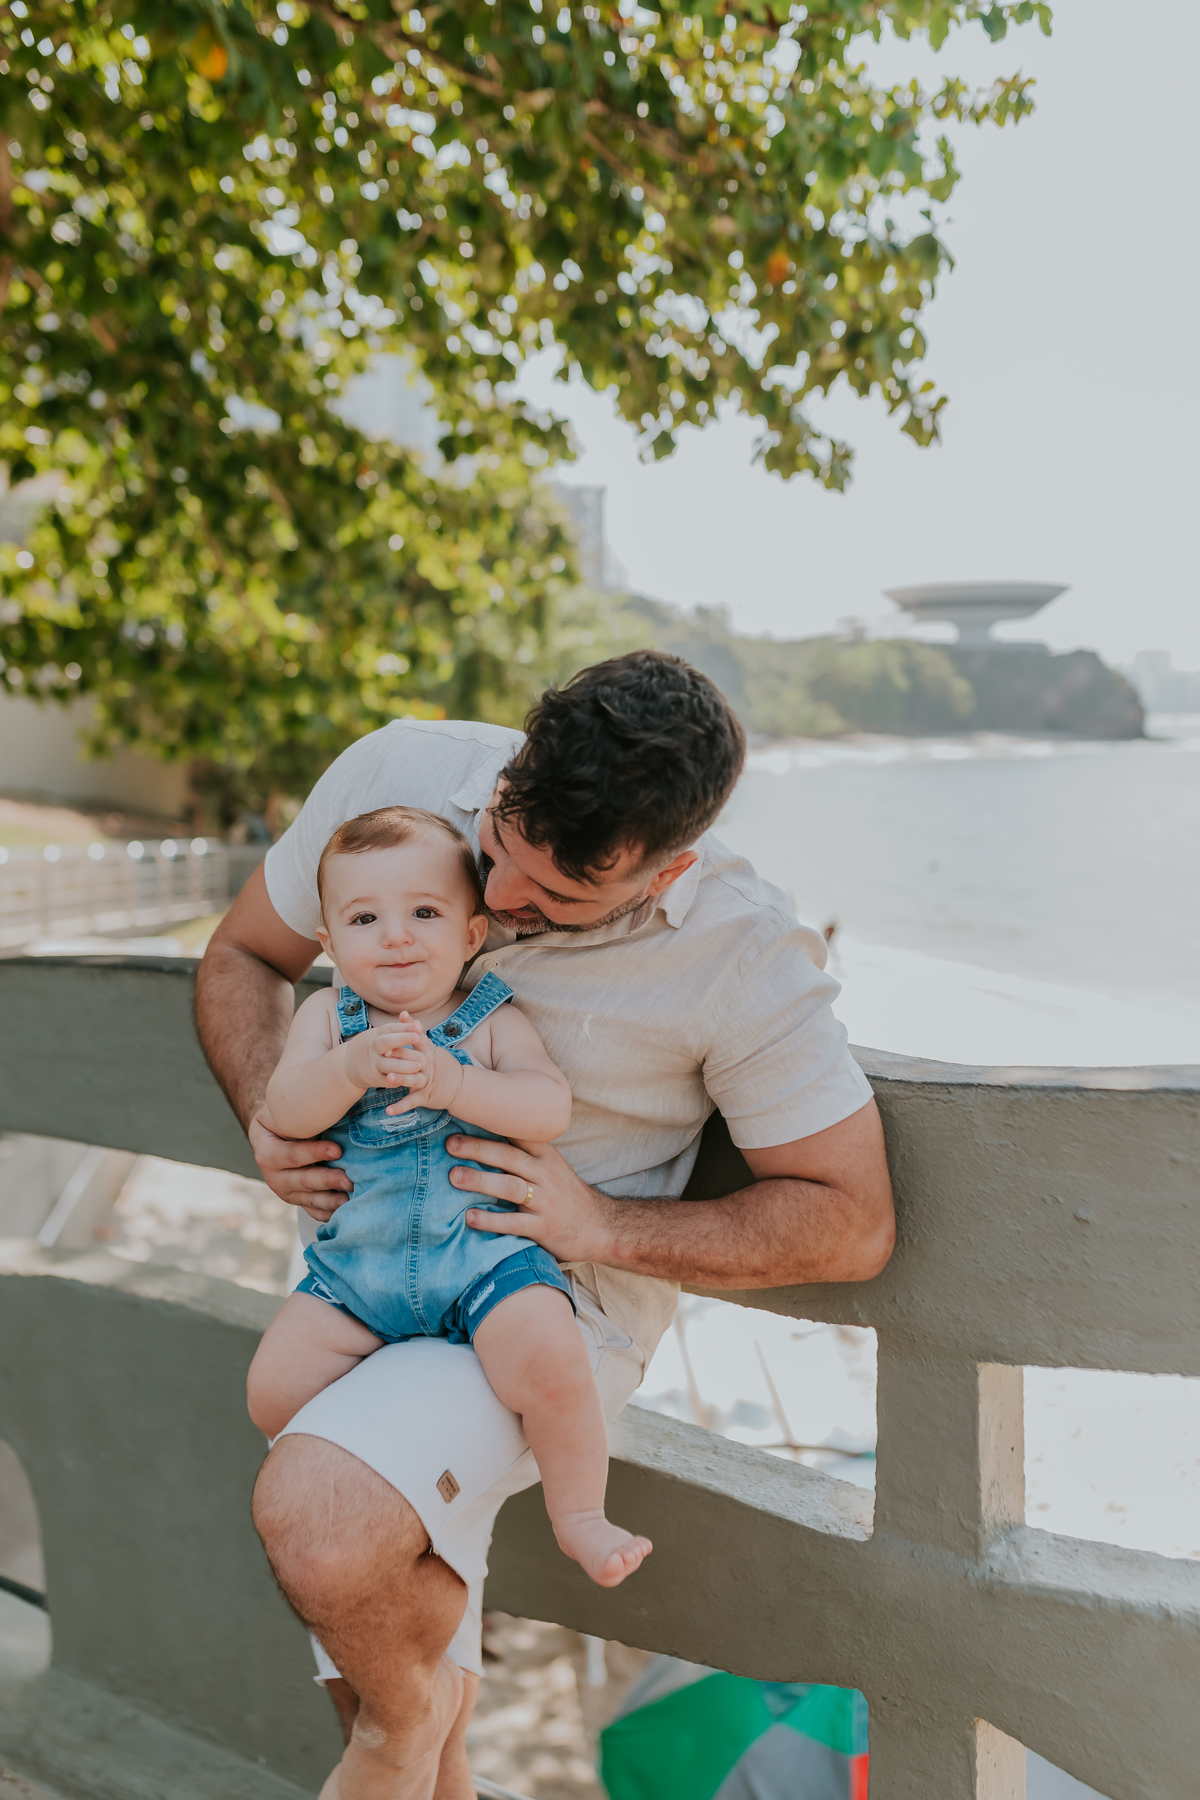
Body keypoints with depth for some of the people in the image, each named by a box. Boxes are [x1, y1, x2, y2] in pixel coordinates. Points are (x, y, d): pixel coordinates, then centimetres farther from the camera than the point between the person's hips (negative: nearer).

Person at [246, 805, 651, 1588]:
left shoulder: (494, 1019, 0)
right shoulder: (328, 1016, 6)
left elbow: (551, 1108, -14)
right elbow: (285, 1112, -7)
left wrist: (449, 1082, -27)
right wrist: (351, 1069, -26)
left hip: (486, 1253, -3)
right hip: (356, 1266, 3)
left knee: (550, 1363, -26)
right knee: (275, 1387, -11)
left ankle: (579, 1514, 2)